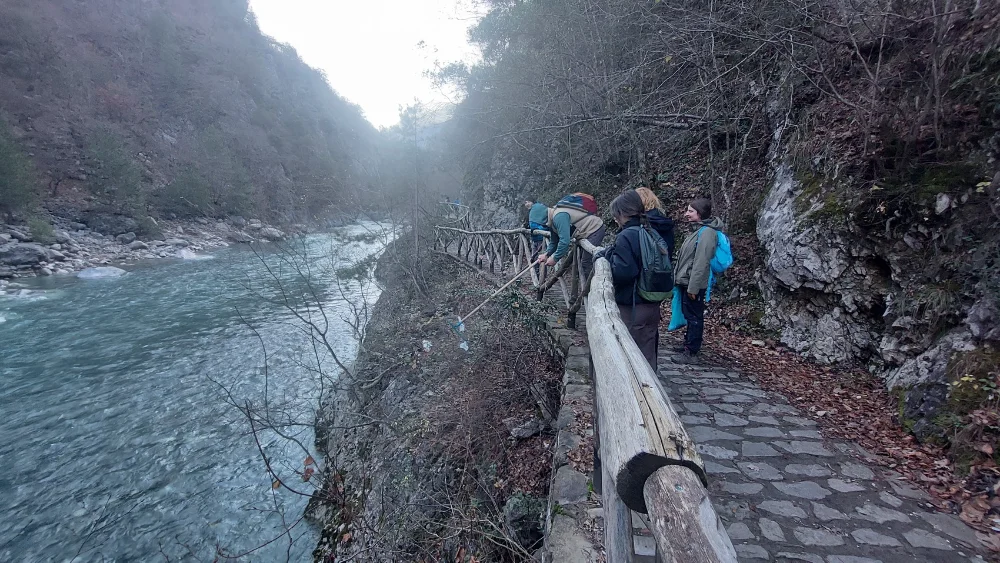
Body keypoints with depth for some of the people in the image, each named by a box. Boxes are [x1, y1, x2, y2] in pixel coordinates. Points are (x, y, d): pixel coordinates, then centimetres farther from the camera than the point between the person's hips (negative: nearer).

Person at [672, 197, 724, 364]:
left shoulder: (706, 232, -17)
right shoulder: (697, 230, 14)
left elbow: (701, 263, -22)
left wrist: (693, 287, -23)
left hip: (693, 284, -10)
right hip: (686, 282, 10)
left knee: (694, 317, -3)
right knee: (689, 315, 18)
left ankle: (691, 353, 3)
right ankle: (689, 344, 30)